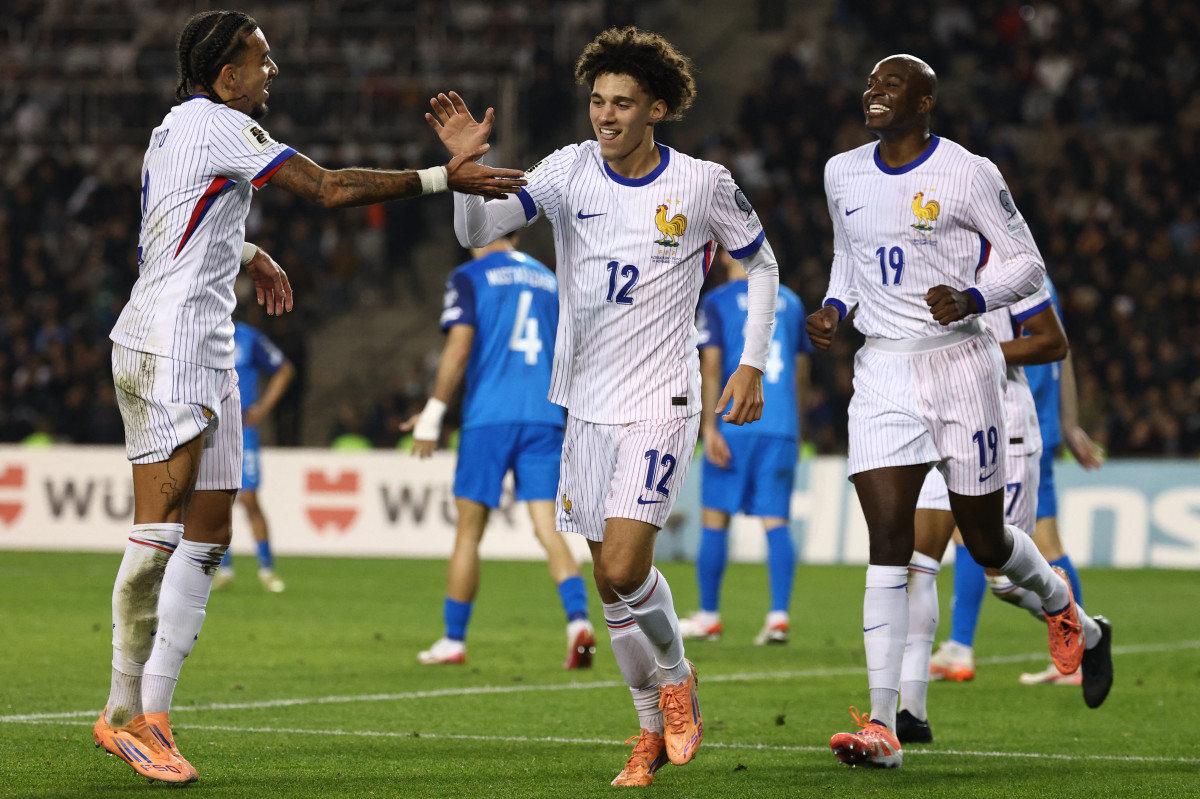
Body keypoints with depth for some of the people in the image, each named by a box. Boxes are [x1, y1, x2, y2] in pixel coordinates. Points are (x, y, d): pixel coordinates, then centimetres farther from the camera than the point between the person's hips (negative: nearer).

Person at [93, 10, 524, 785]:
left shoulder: (175, 130, 19)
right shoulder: (222, 126, -10)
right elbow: (331, 188, -15)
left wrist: (247, 253, 39)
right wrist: (442, 178, -13)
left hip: (205, 355, 11)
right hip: (167, 349, -11)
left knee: (206, 538, 7)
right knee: (160, 531, -14)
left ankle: (150, 709, 8)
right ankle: (128, 712, -14)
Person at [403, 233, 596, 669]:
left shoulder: (469, 277, 2)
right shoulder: (548, 279, 17)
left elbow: (459, 349, -9)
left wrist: (432, 413, -6)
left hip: (489, 418, -4)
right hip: (544, 417, 4)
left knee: (468, 532, 5)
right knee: (548, 529, -2)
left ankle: (453, 640, 11)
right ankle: (578, 620, -23)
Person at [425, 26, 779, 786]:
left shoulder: (704, 183, -5)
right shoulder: (571, 170, 0)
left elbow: (762, 264, 10)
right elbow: (477, 231, -7)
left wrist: (753, 366, 4)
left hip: (661, 403, -4)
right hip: (589, 403, 4)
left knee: (624, 569, -17)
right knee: (612, 582, 7)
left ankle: (676, 676, 12)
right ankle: (656, 729, 24)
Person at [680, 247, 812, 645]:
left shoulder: (715, 303, 1)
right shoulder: (790, 302, 14)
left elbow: (711, 366, -7)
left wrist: (709, 428, -9)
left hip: (734, 424, -3)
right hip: (782, 428, 3)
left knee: (715, 518, 7)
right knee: (776, 521, 1)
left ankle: (709, 616, 12)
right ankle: (779, 615, -12)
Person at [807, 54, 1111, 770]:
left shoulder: (968, 174, -8)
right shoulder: (843, 175, 9)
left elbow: (1027, 263, -2)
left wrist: (971, 298, -20)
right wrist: (834, 308, 6)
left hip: (959, 364, -3)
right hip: (883, 371, 3)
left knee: (986, 542, 7)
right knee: (888, 541, -10)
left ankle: (1066, 611, 43)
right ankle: (882, 726, -14)